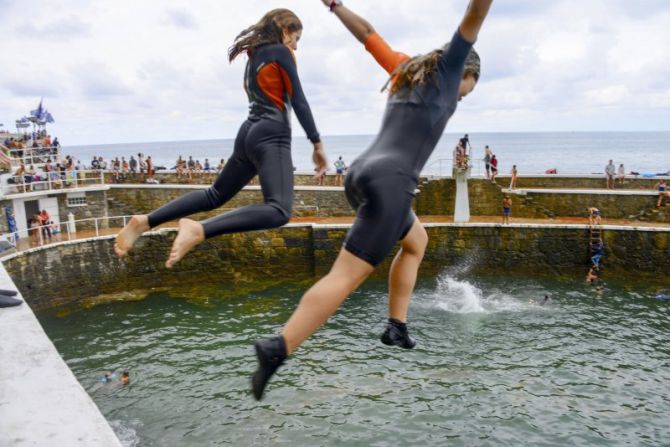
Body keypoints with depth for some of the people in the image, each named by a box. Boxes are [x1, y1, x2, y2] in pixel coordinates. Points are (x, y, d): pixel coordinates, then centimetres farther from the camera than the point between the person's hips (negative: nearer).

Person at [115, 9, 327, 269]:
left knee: (215, 195, 18)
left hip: (250, 134, 10)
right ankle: (199, 230, -38)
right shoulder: (281, 52, -1)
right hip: (271, 136, -9)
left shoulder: (255, 55, 24)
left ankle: (145, 221, 10)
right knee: (279, 212, -24)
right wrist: (317, 143, -3)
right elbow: (298, 101, -6)